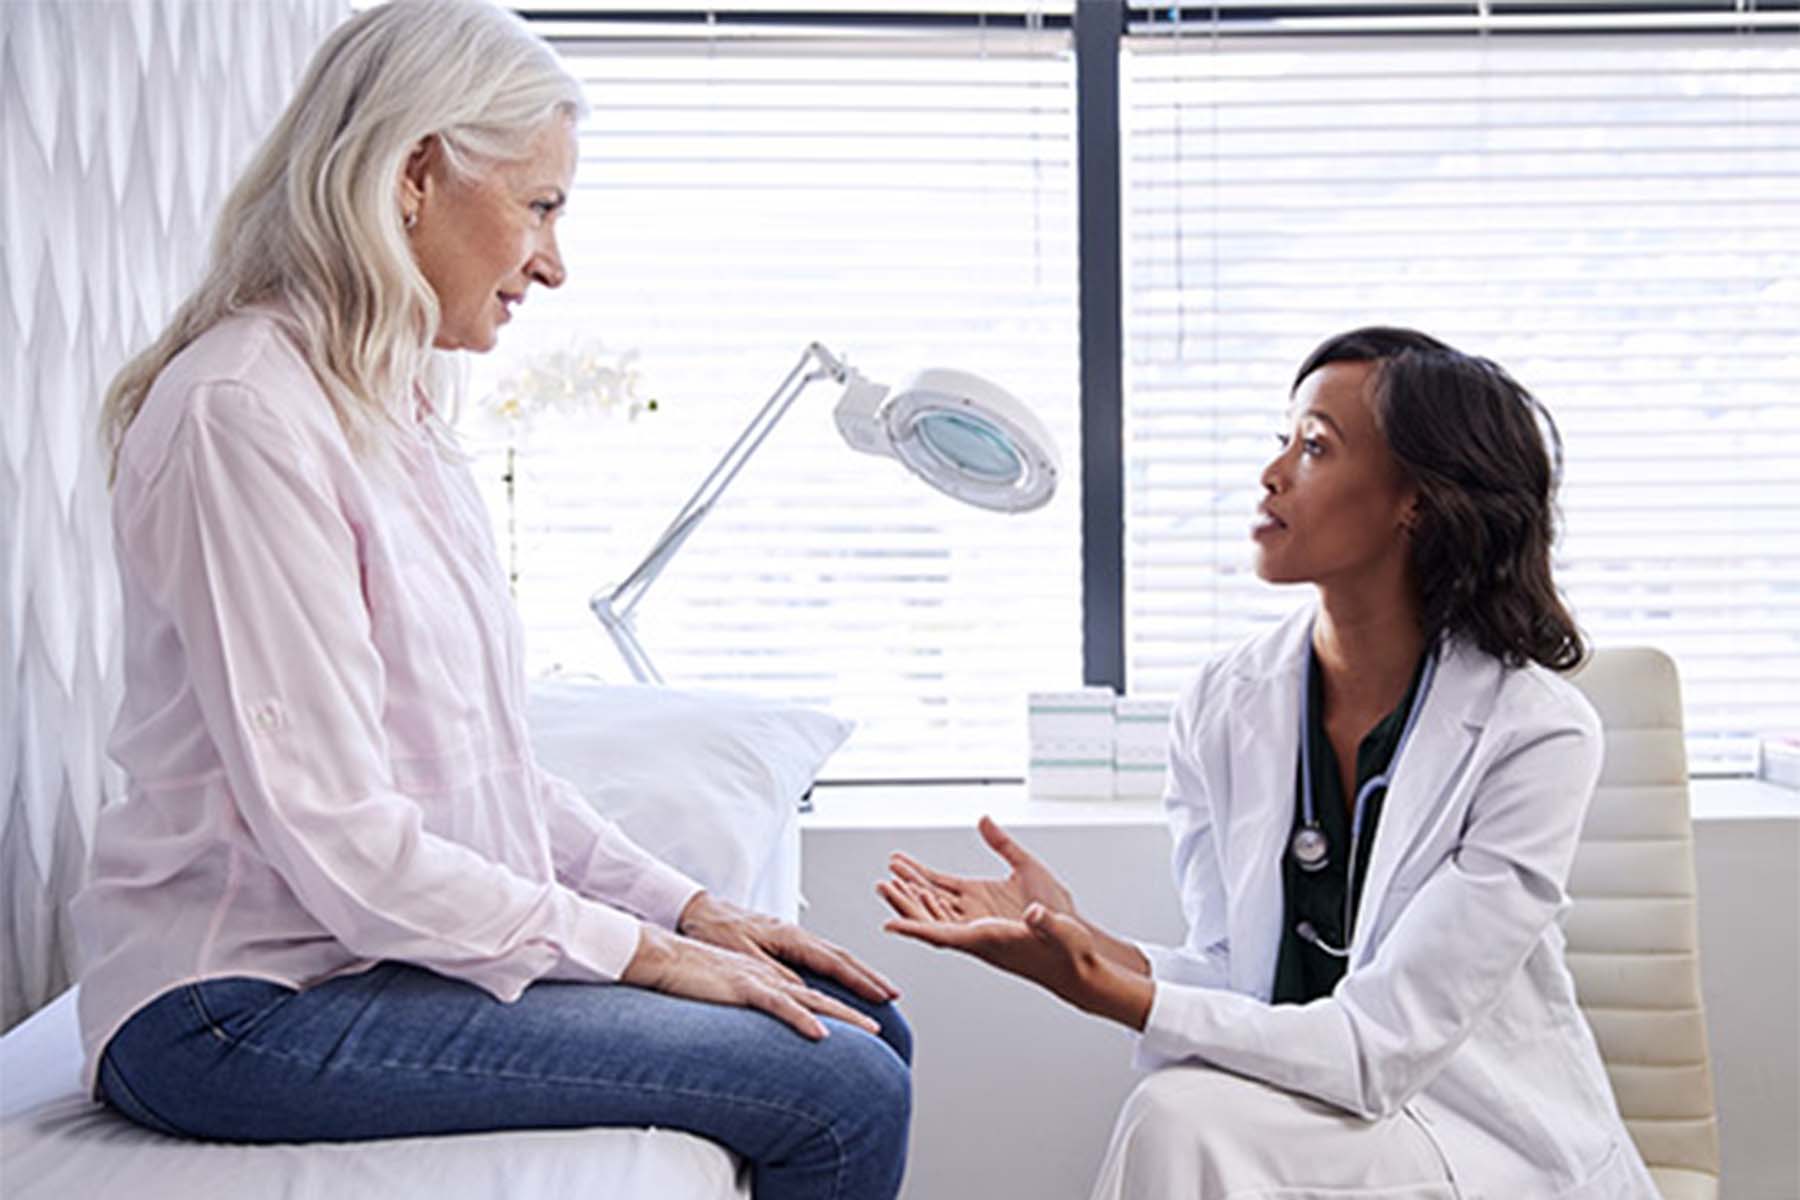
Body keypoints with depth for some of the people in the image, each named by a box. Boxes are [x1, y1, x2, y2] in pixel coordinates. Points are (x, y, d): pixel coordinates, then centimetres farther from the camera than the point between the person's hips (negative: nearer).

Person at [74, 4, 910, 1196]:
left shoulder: (400, 409, 12)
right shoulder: (243, 412, -18)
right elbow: (335, 837, -21)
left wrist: (687, 905, 6)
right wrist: (640, 949, -15)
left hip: (404, 943, 9)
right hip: (246, 1007, -9)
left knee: (864, 1027, 4)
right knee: (840, 1099, -18)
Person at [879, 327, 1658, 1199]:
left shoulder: (1536, 732, -16)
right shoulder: (1224, 704, -2)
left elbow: (1378, 1047, -19)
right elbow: (1235, 982, -1)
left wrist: (1106, 991, -27)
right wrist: (1077, 936, -20)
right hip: (1301, 1109, 4)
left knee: (1187, 1115, -28)